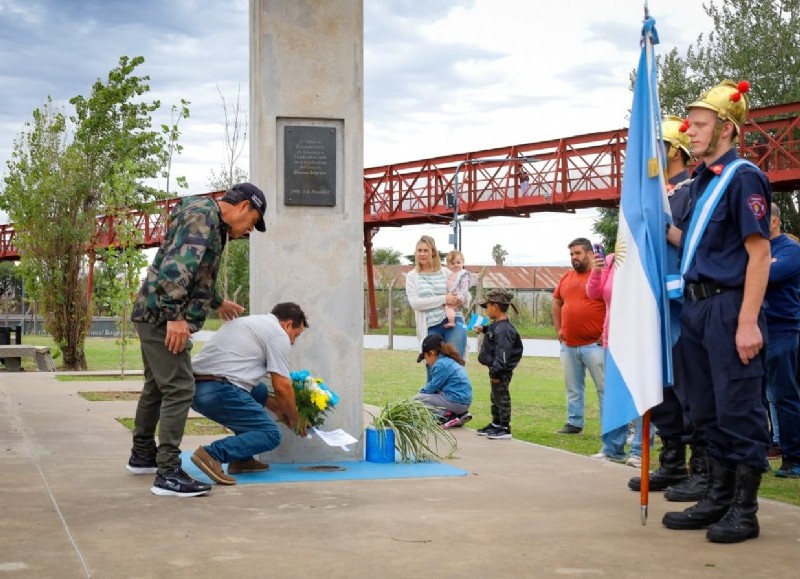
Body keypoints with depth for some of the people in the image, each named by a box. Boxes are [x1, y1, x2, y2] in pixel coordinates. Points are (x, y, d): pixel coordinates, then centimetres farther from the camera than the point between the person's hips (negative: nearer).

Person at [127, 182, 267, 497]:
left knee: (157, 386, 21)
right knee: (179, 389, -12)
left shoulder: (211, 222, 19)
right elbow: (176, 266, -25)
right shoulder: (202, 215, -13)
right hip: (163, 317, -11)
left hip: (155, 316, 11)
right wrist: (175, 315, -28)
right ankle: (168, 474, -13)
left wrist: (218, 302, 46)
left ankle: (142, 455, 36)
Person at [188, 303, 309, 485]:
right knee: (270, 435, -2)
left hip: (194, 386, 9)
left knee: (259, 391, 28)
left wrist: (277, 408, 35)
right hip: (218, 391, -9)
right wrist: (294, 420, 16)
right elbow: (282, 386, -1)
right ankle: (213, 454, -22)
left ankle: (241, 459, 18)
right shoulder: (278, 334, 3)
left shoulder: (247, 321, 30)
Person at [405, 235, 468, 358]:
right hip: (430, 326, 0)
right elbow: (414, 303, -7)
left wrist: (459, 300, -11)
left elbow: (466, 296, 14)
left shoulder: (445, 272, 11)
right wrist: (443, 299, -13)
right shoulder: (412, 276, 8)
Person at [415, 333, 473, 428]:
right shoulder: (449, 360, 17)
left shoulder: (441, 364, -13)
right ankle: (460, 415, 12)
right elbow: (431, 383, 24)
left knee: (419, 398, -7)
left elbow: (432, 387, -9)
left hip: (456, 402, -10)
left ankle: (447, 416, -13)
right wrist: (429, 367, 14)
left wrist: (421, 391, 10)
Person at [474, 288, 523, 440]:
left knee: (501, 397, -3)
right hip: (495, 369, 11)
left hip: (501, 371, -11)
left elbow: (502, 354, -27)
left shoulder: (503, 329, -24)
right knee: (495, 397, 20)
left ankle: (505, 428, 4)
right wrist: (484, 329, 20)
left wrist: (496, 372, -26)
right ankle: (496, 424, 32)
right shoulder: (497, 325, 8)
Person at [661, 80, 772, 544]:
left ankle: (745, 511, 4)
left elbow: (759, 252, -16)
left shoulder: (743, 178, -10)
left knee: (739, 411, -3)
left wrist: (749, 321, -21)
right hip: (696, 306, 9)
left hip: (729, 307, -9)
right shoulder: (700, 181, 16)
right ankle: (719, 499, 23)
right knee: (708, 412, 13)